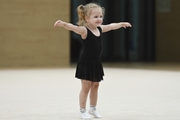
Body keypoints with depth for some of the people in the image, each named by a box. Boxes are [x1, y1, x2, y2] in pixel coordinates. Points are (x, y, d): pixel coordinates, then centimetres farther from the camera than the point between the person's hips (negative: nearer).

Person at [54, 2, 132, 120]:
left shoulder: (100, 29, 3)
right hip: (86, 63, -7)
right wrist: (64, 24, -58)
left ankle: (93, 108, 30)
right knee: (86, 87, -1)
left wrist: (121, 24, 40)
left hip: (96, 63, 7)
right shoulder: (84, 31, -18)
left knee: (95, 85, 16)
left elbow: (111, 26, 23)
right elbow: (73, 27, -37)